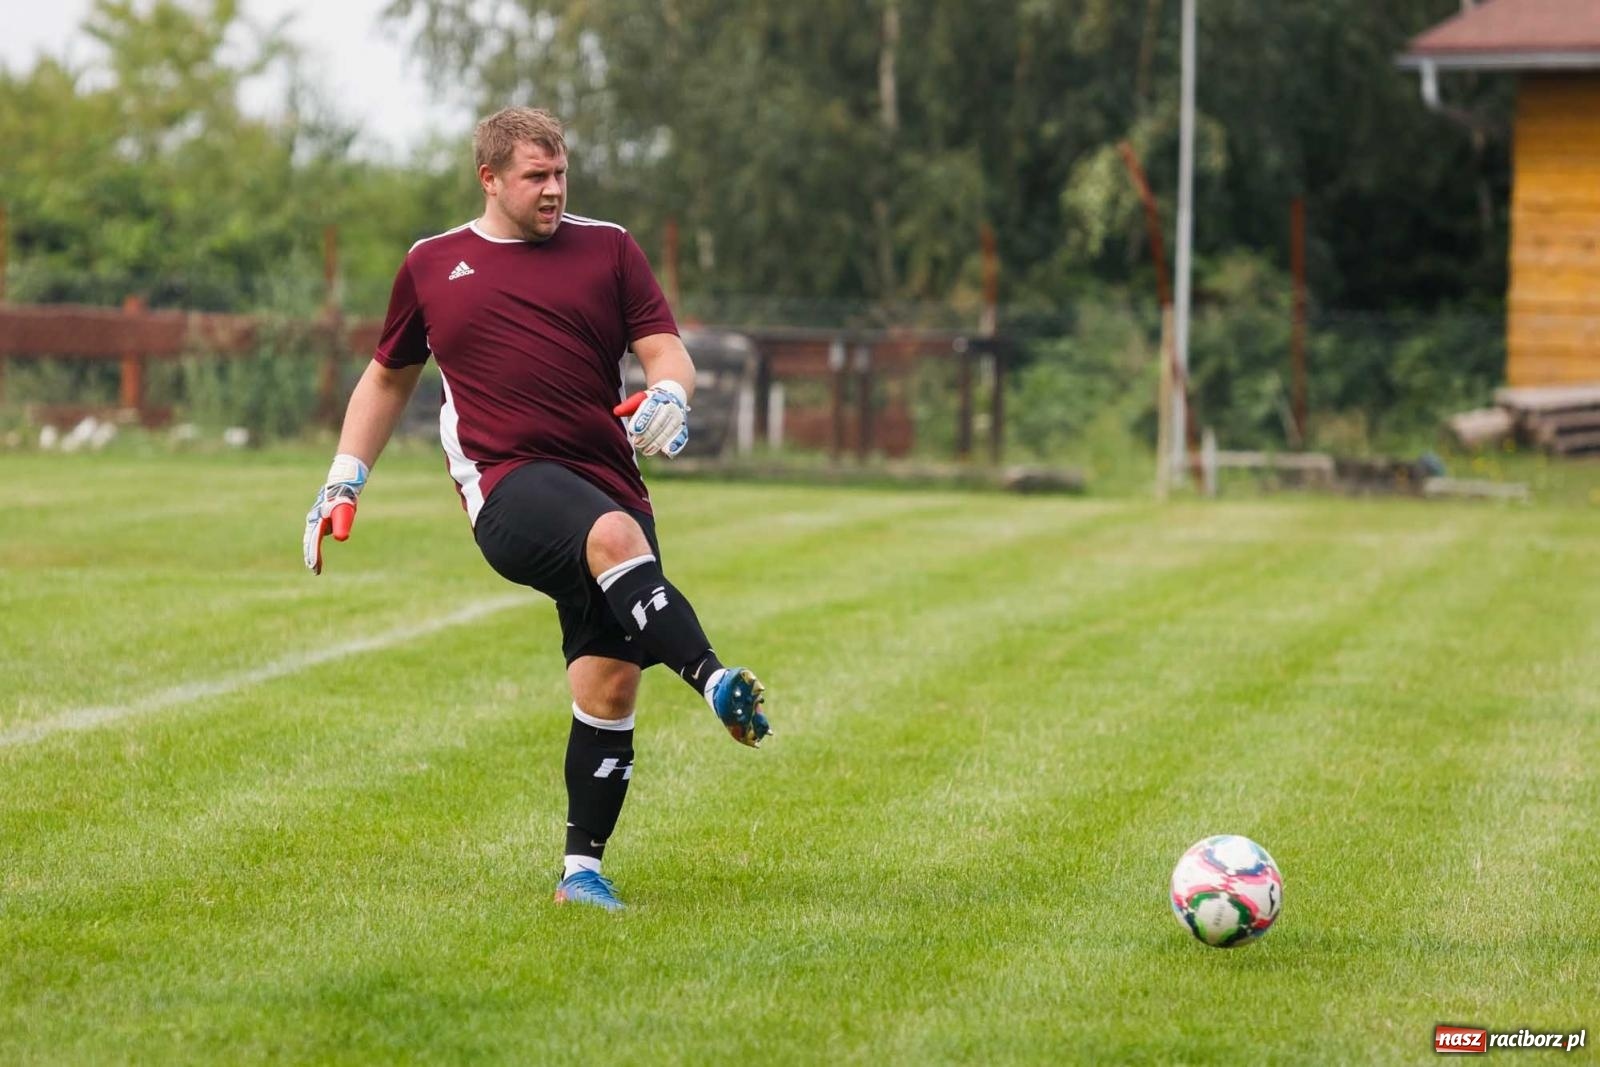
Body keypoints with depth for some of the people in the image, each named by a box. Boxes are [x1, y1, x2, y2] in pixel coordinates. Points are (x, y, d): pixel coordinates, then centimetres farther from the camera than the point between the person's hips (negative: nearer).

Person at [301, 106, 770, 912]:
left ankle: (582, 870, 6)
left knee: (610, 683, -6)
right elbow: (388, 376, 29)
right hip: (507, 485, -2)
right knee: (615, 536, -36)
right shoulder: (431, 265, 16)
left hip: (606, 477, 2)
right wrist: (343, 483, 23)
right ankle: (716, 685, -52)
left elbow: (667, 352, 7)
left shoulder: (606, 249, 13)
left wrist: (666, 398, -17)